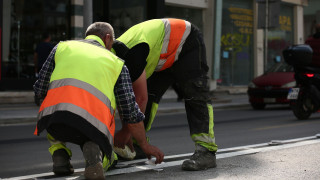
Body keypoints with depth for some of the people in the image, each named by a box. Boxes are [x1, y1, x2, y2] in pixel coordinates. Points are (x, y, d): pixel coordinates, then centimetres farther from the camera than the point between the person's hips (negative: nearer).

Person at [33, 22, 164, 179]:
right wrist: (145, 145, 35)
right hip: (94, 121, -1)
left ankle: (59, 155, 15)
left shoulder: (62, 46, 27)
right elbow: (130, 112, 22)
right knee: (106, 161, 28)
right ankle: (94, 150, -8)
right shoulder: (116, 63, 25)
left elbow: (39, 90, 25)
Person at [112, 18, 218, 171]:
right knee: (151, 93, 0)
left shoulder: (130, 56, -37)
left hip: (188, 43, -9)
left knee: (194, 95, -20)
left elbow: (141, 98, -31)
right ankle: (137, 144, 5)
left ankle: (206, 151, -26)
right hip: (166, 56, 9)